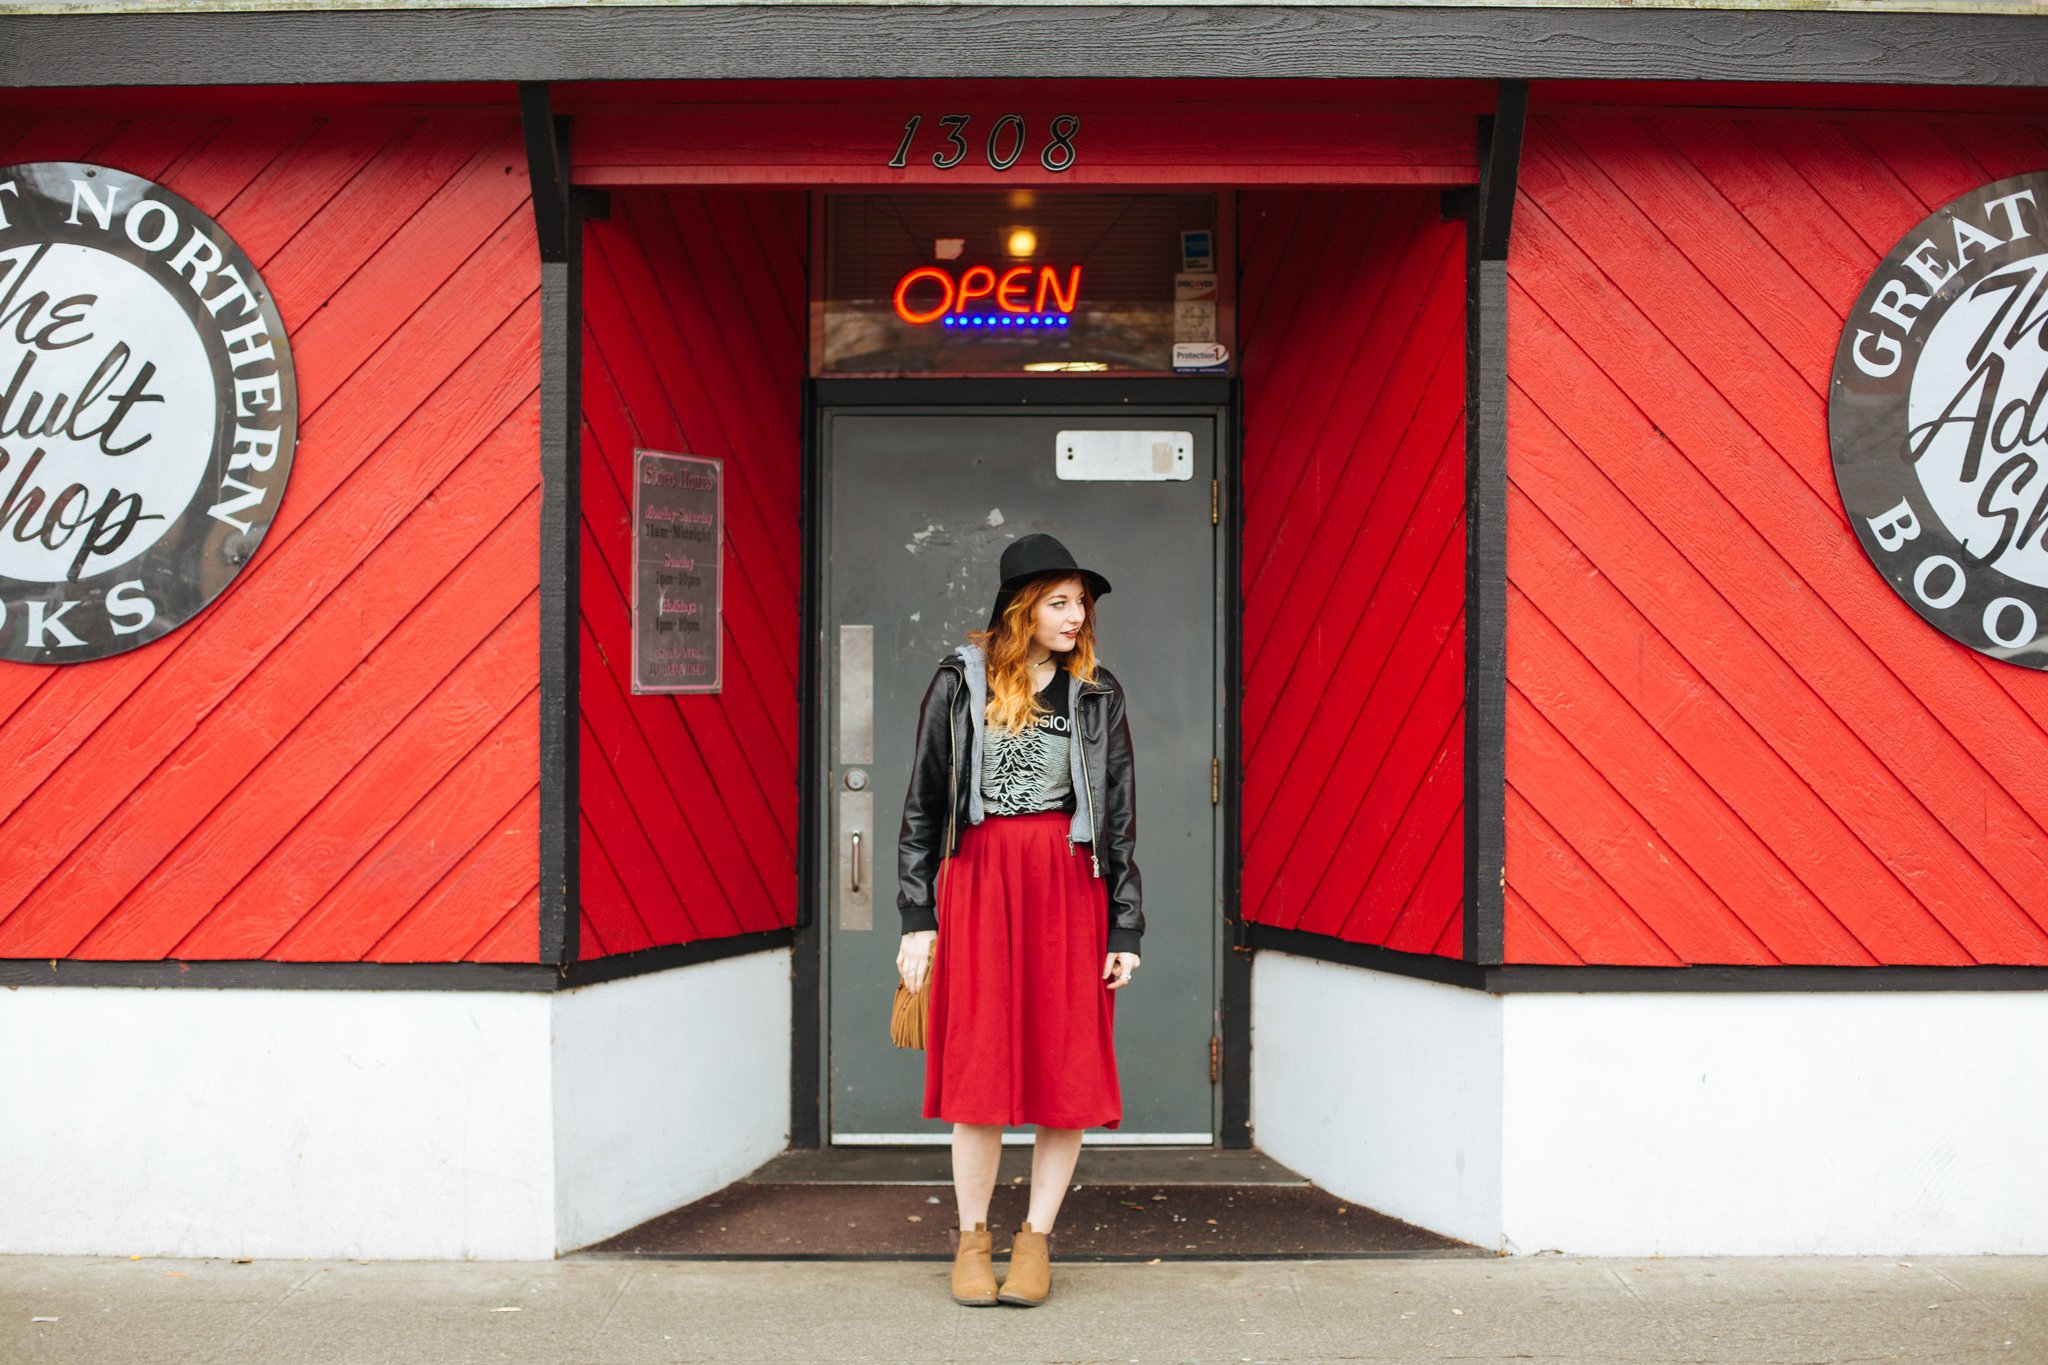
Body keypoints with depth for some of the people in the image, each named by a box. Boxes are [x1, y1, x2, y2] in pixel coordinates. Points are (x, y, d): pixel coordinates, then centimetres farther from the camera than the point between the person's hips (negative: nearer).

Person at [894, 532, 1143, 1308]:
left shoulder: (1097, 693, 7)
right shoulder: (959, 683, 4)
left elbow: (1120, 819, 7)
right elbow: (922, 805, 6)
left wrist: (1124, 929, 2)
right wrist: (918, 917, 1)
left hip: (1070, 884, 1)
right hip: (979, 880, -1)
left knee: (1069, 1065, 2)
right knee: (979, 1063, 1)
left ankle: (1036, 1237, 16)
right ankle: (972, 1236, 16)